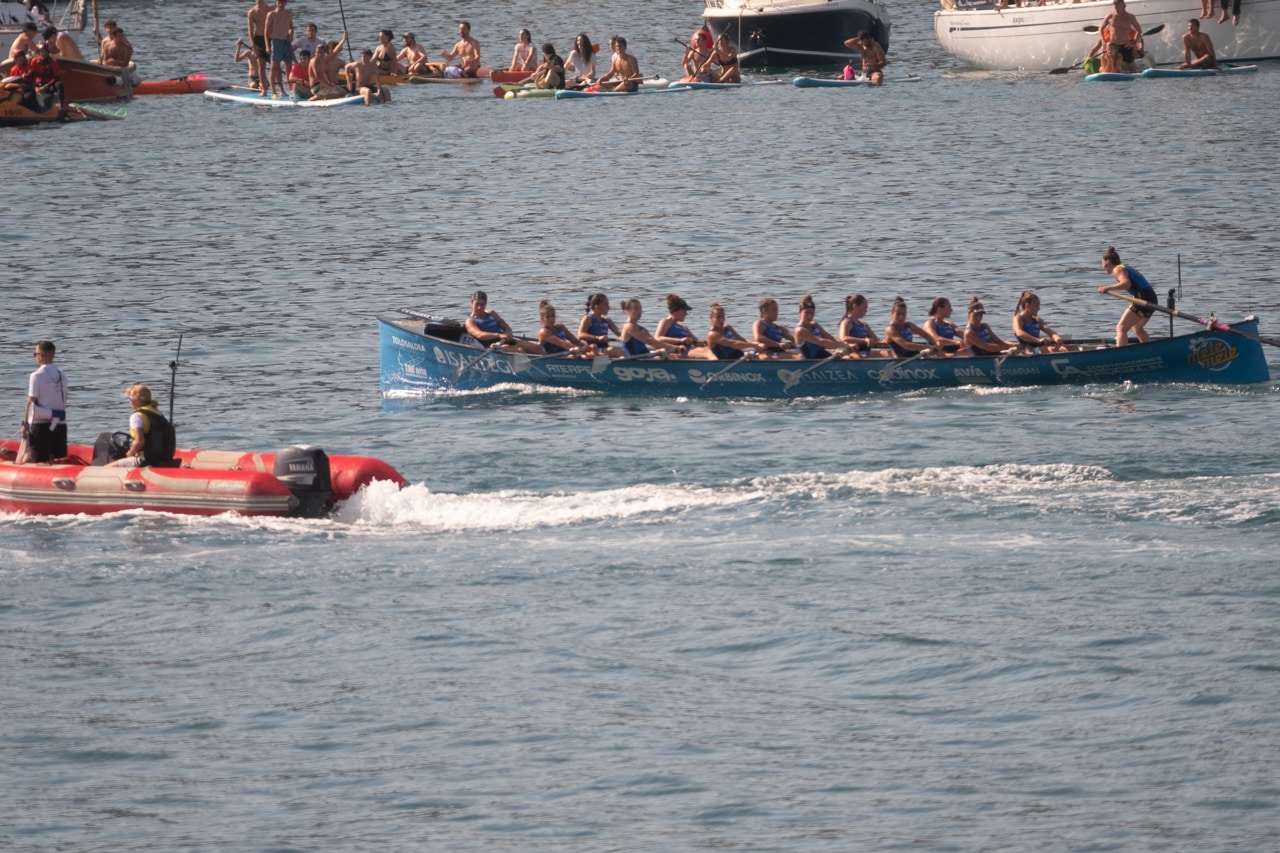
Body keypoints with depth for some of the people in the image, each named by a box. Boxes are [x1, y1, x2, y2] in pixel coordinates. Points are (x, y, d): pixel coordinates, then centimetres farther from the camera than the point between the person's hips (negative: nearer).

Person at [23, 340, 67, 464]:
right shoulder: (61, 375, 6)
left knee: (40, 463, 0)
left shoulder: (37, 375, -11)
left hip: (40, 424, -5)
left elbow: (31, 401, -12)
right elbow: (64, 401, 10)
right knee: (60, 461, 10)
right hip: (60, 424, 5)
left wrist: (25, 424, -6)